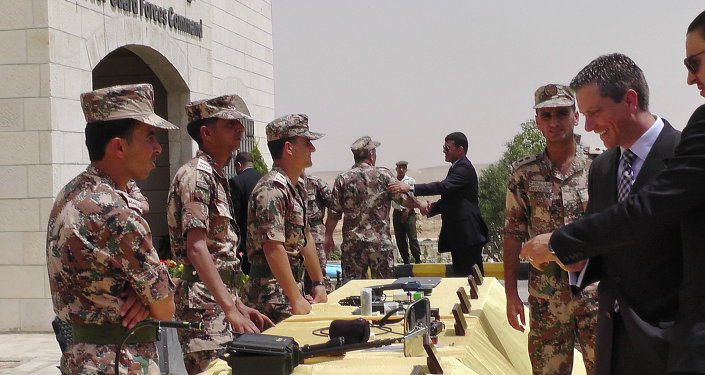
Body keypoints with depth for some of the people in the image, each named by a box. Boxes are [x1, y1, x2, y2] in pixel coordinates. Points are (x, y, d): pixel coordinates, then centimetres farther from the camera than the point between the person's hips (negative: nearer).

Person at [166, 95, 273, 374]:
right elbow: (196, 249, -22)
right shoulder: (197, 174, -11)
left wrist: (239, 306, 19)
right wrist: (231, 309, -27)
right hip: (204, 307, -10)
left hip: (221, 303, 10)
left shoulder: (216, 177, 19)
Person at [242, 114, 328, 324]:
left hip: (292, 289, 9)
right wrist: (296, 299, -24)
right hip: (273, 295, -9)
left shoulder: (297, 186, 15)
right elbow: (273, 248, -24)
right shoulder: (272, 189, -17)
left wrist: (319, 284, 18)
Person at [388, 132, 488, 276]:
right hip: (457, 234, 10)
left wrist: (410, 188, -34)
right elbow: (449, 199, 21)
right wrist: (431, 208, 1)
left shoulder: (465, 169, -14)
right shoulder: (456, 168, 18)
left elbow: (444, 186, -29)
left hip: (467, 233, -10)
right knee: (459, 274, 13)